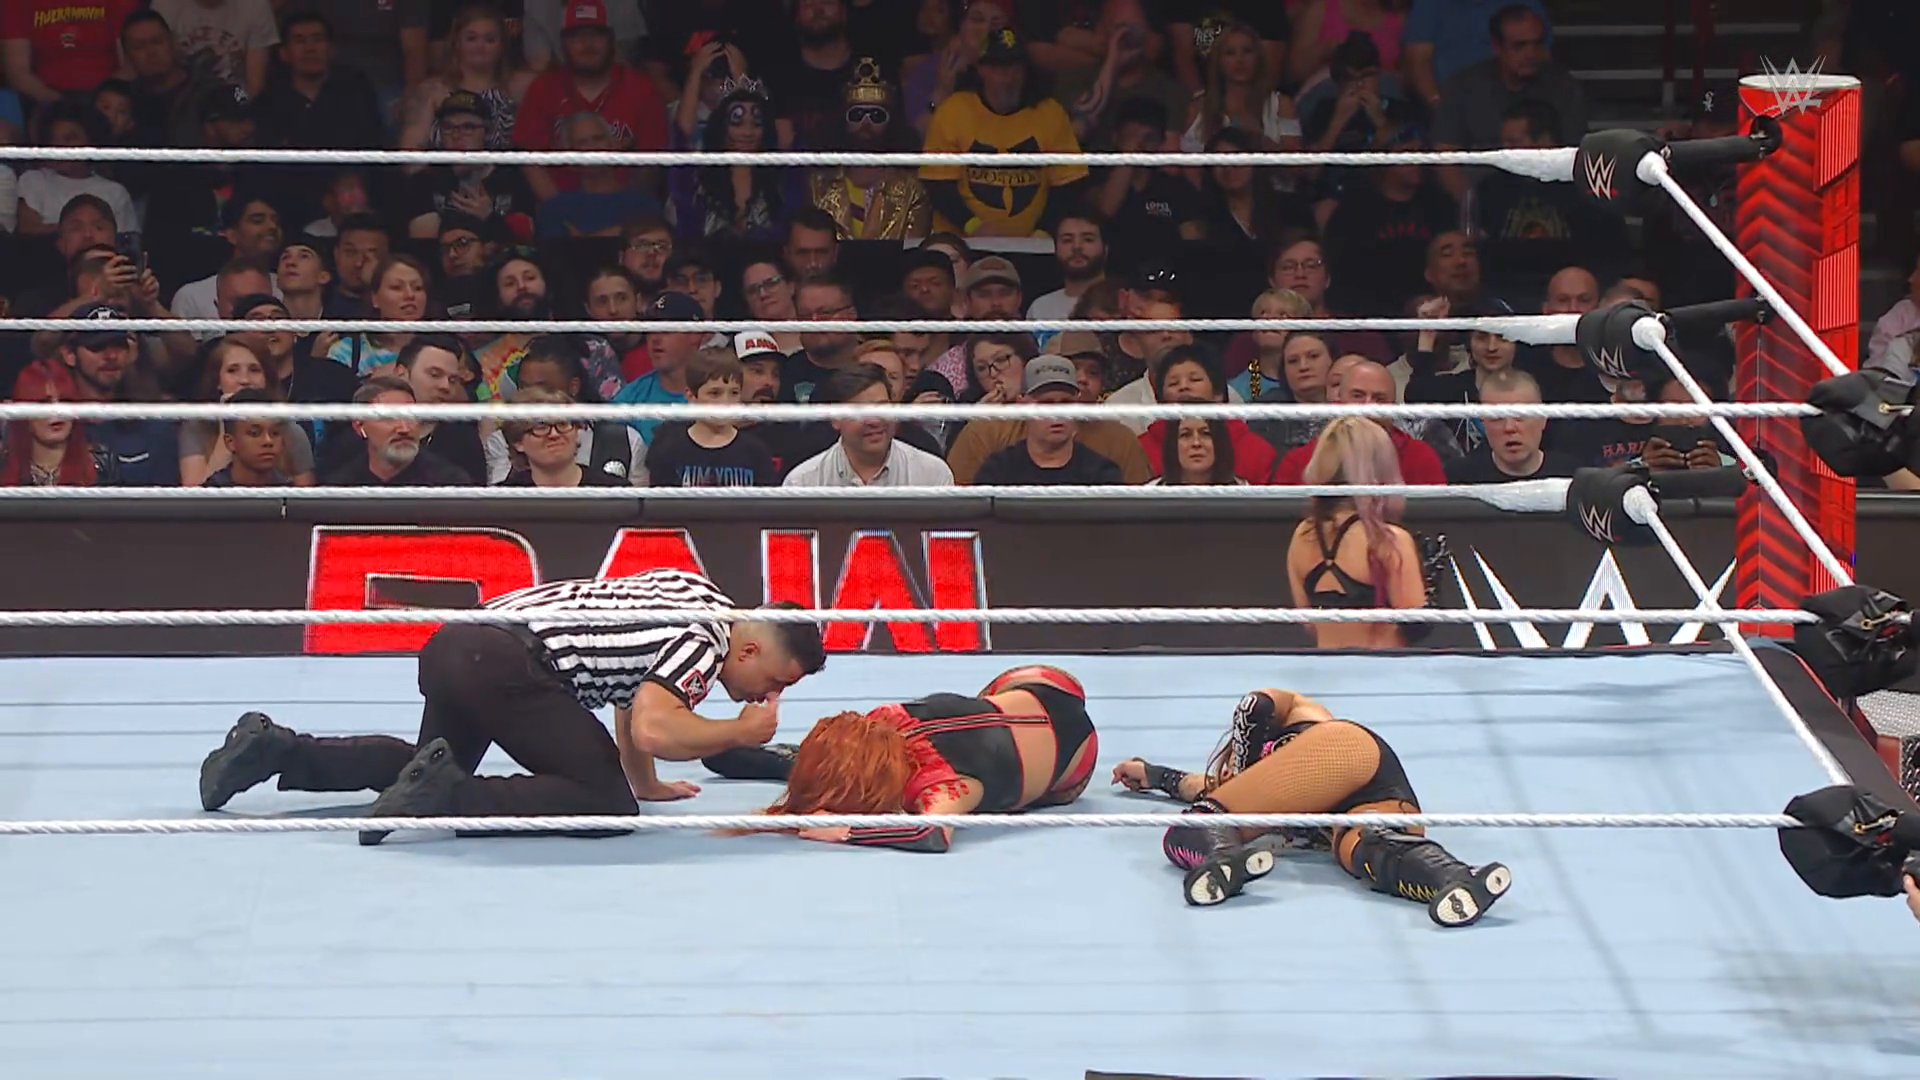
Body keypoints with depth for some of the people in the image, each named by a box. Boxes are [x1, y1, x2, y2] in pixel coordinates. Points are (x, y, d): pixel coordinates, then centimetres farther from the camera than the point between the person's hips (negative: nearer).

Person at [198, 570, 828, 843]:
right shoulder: (704, 646, -7)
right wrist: (741, 733, -7)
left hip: (457, 643, 10)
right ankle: (448, 795, -21)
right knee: (607, 805, -14)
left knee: (437, 767, 33)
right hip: (509, 662, -10)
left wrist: (646, 783, 34)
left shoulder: (694, 591, 21)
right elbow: (650, 730, -21)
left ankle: (276, 750, 21)